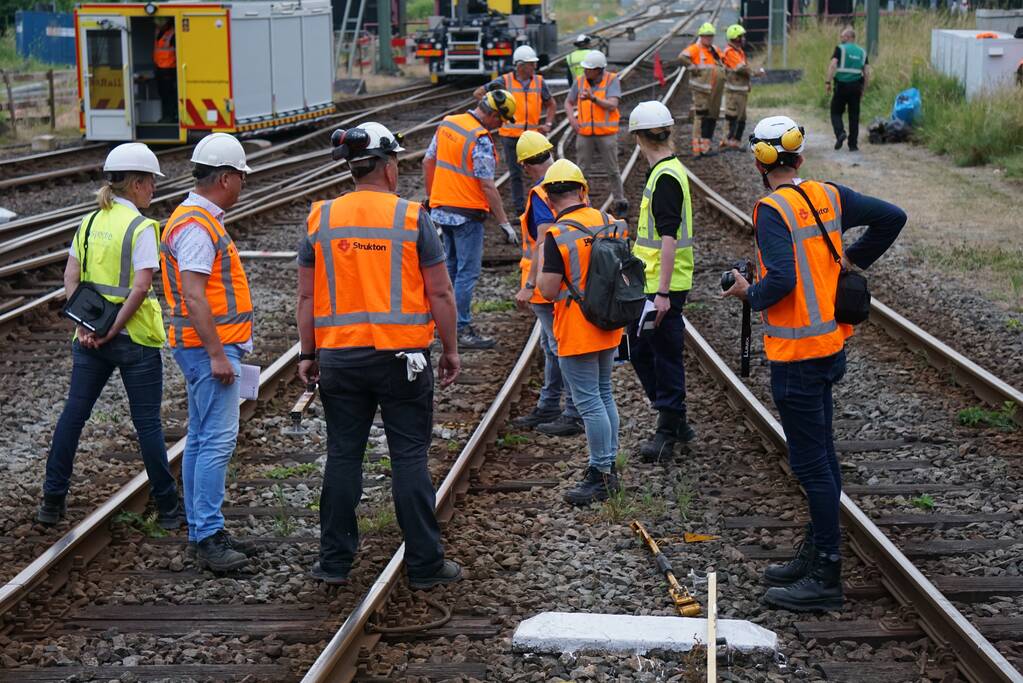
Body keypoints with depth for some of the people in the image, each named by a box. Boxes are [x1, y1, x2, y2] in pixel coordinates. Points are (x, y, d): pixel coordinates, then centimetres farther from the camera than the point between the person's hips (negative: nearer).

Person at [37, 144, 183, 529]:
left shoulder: (90, 222, 7)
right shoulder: (141, 228, -12)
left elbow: (70, 277, 3)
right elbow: (141, 286, -20)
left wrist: (84, 325, -3)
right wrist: (113, 330, -13)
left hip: (90, 337, 5)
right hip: (134, 338, -5)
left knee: (73, 413, 12)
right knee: (147, 422, 3)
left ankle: (52, 501, 16)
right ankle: (168, 508, 11)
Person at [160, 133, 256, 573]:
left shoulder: (200, 219, 16)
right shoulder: (196, 226, -17)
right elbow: (194, 295, -23)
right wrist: (217, 355, -23)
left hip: (212, 347, 11)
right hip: (209, 348, -11)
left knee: (202, 440, 12)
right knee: (217, 441, -12)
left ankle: (202, 531, 17)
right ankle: (208, 537, -11)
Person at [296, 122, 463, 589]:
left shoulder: (321, 219, 2)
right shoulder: (412, 218, -6)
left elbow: (306, 296, 5)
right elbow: (440, 293, -5)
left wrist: (308, 354, 13)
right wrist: (450, 350, 5)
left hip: (339, 356, 3)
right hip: (402, 358, -3)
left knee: (342, 457, 10)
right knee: (409, 459, 2)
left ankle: (334, 561, 16)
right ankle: (425, 564, 7)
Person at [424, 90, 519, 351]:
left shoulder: (446, 124, 5)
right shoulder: (481, 140, -19)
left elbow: (428, 162, 13)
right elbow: (487, 186, -20)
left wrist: (431, 197, 23)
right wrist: (504, 223, -15)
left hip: (441, 209, 8)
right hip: (467, 214, -8)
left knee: (452, 267, 19)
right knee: (468, 271, -2)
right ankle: (462, 331, 0)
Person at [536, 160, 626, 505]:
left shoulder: (557, 235, -19)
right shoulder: (610, 223, 2)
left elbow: (549, 291, -18)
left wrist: (541, 267, 0)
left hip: (576, 333, -7)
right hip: (608, 327, 7)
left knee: (589, 403, -2)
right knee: (604, 395, 17)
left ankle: (599, 476, 2)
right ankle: (609, 468, 25)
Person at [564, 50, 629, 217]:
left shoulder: (612, 81, -8)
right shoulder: (579, 81, 2)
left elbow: (612, 105, -19)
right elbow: (568, 102, 13)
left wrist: (593, 98, -33)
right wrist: (572, 118, -5)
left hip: (606, 133, -3)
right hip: (584, 133, 3)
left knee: (612, 170, 5)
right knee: (583, 169, 5)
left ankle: (620, 203, 17)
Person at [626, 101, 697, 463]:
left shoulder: (666, 178, -19)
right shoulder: (667, 171, 12)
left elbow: (669, 239, -23)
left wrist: (663, 293, -24)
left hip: (663, 288, -10)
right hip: (650, 285, 10)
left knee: (665, 356, 0)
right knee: (640, 350, 17)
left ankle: (668, 432, 10)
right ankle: (675, 421, 27)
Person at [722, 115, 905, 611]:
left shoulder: (773, 210, -17)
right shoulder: (829, 197, 5)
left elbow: (781, 280, -27)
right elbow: (892, 217, 9)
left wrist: (749, 295, -8)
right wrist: (852, 260, 17)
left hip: (796, 354, -8)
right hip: (831, 343, 8)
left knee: (811, 462, -4)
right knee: (820, 454, 17)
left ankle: (825, 579, 1)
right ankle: (814, 557, 29)